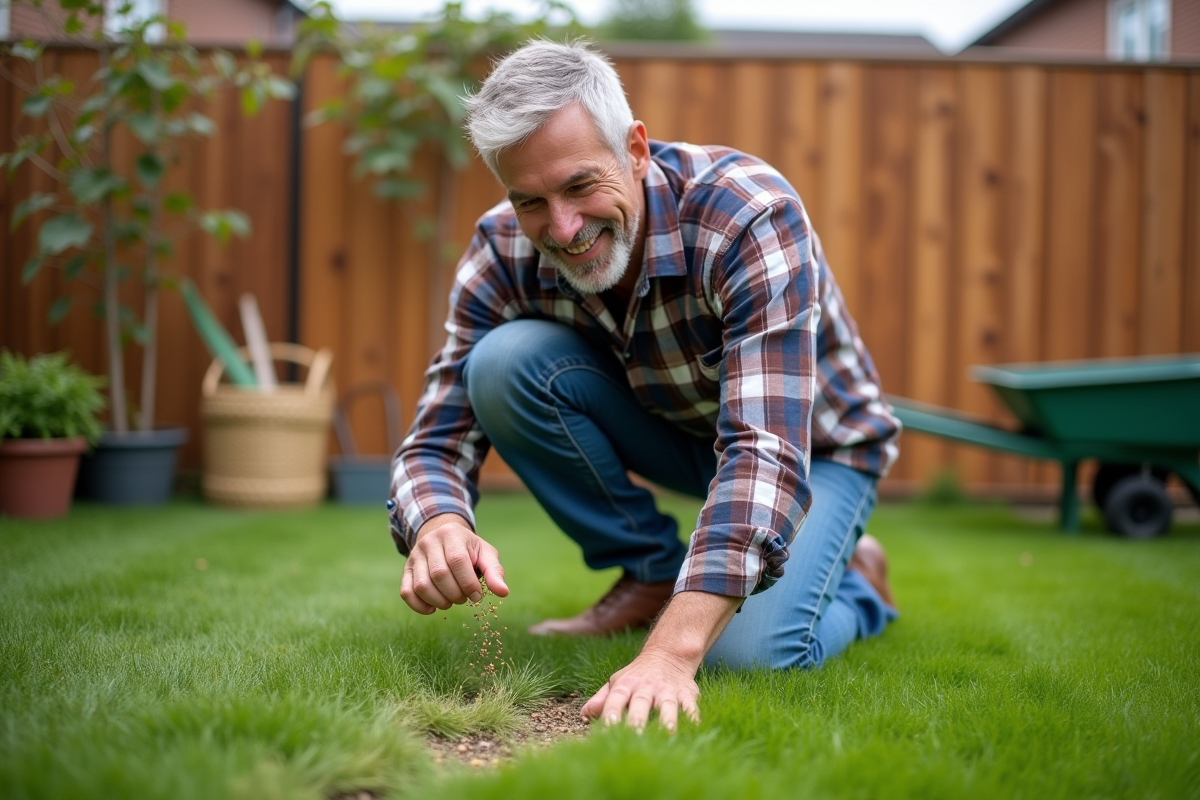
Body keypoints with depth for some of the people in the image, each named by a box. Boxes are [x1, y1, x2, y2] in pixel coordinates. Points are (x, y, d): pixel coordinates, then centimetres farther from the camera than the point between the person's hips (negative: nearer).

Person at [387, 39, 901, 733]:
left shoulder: (750, 215, -35)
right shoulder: (506, 251, -21)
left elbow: (766, 451, -44)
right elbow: (439, 440, -19)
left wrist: (671, 652, -55)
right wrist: (439, 526, -45)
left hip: (814, 443, -4)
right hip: (670, 429, 4)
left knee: (747, 652, -30)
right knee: (505, 360, -24)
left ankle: (854, 580, 8)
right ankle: (652, 572, -2)